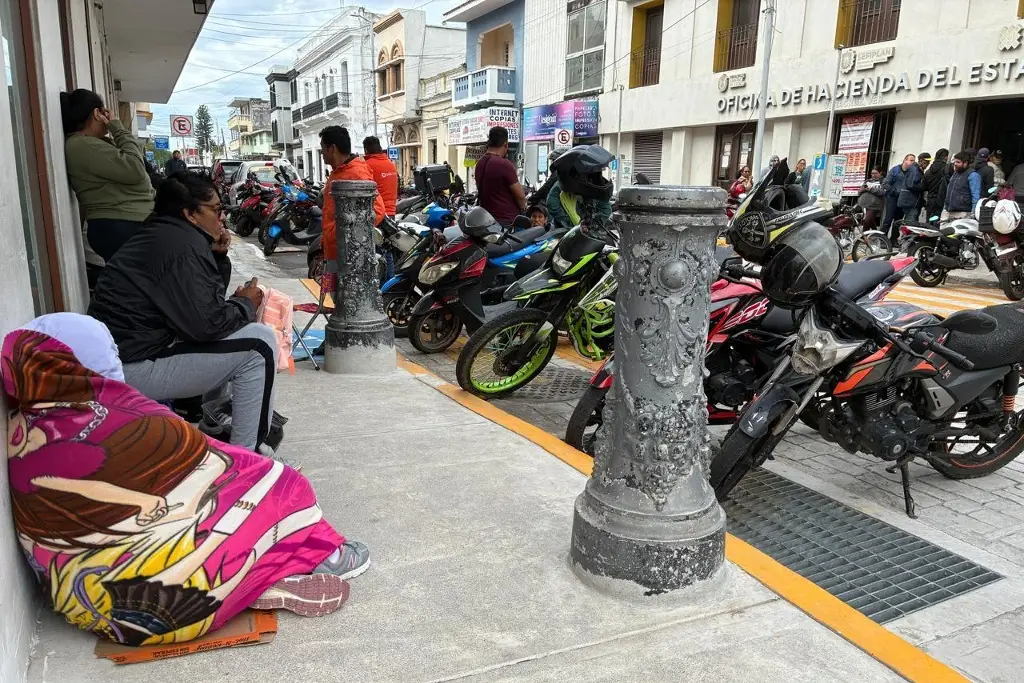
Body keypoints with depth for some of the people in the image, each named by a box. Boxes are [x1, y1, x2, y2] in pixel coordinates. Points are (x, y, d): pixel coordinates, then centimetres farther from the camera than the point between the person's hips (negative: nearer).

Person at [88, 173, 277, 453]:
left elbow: (205, 299, 20)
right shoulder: (184, 244, -16)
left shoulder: (162, 234, 15)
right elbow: (206, 322, -24)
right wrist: (245, 304, -6)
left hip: (127, 347, 11)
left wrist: (218, 257, 5)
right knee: (260, 344, -14)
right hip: (133, 367, -11)